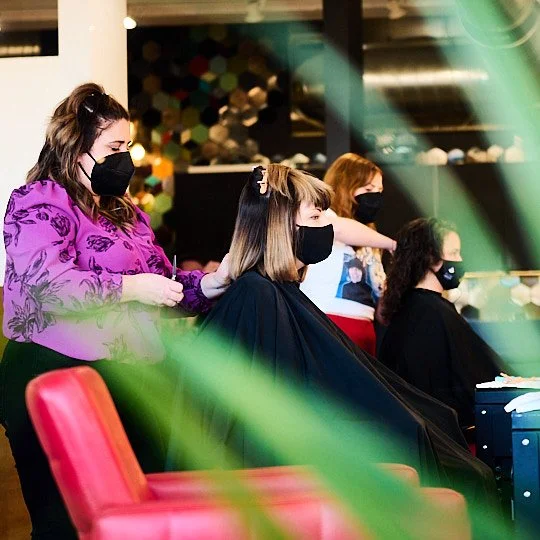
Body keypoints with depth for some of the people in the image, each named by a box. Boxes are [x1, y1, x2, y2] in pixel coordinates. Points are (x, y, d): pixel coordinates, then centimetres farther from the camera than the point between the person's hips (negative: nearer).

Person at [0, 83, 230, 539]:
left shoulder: (124, 211, 22)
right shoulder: (40, 203, -6)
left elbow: (160, 281, 25)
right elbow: (46, 282, -22)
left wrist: (209, 284, 5)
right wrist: (131, 287, -17)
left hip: (126, 384, 8)